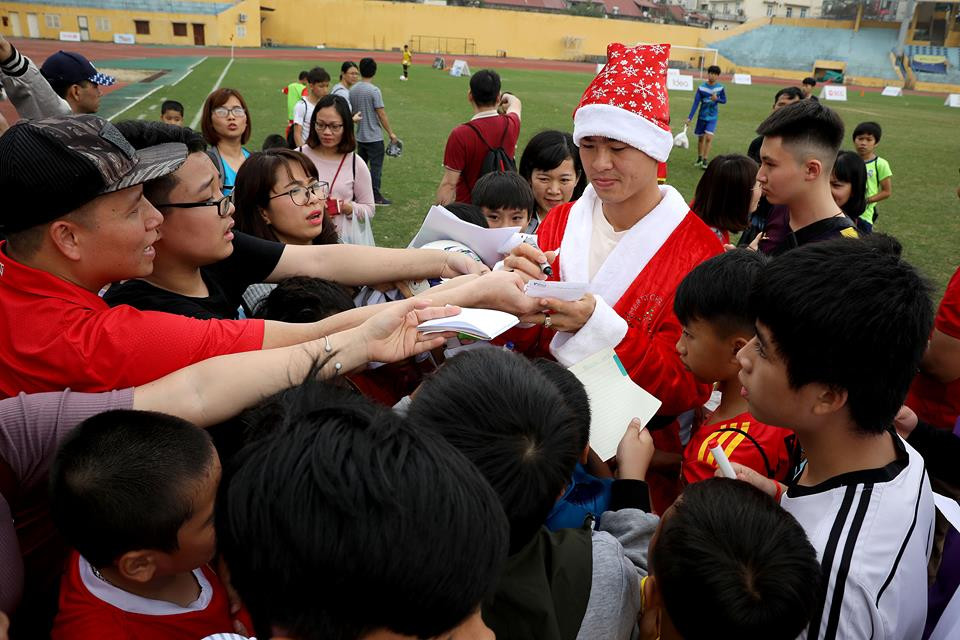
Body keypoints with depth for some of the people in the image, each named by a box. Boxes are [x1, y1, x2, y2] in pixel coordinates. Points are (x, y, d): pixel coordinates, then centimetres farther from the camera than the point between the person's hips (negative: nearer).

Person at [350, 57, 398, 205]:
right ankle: (376, 196, 3)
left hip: (360, 136, 6)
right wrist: (391, 133, -7)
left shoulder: (352, 90, 4)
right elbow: (382, 114, -15)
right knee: (376, 166, 0)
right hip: (374, 137, -6)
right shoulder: (374, 90, -16)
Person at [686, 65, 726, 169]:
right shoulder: (701, 87, -10)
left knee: (708, 138, -13)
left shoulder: (720, 88, -6)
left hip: (712, 117, -1)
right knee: (700, 138, 11)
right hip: (702, 116, 1)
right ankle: (699, 159, 29)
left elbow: (724, 101, 5)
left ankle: (705, 161, -6)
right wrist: (690, 118, -16)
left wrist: (717, 99, -18)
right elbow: (696, 103, -11)